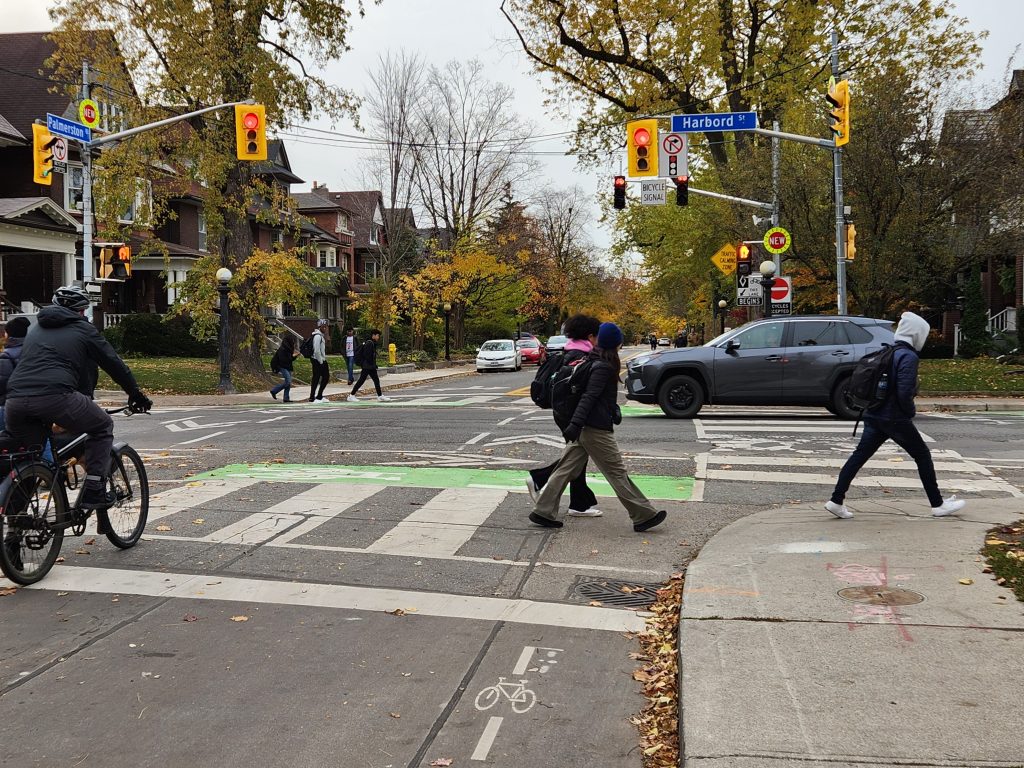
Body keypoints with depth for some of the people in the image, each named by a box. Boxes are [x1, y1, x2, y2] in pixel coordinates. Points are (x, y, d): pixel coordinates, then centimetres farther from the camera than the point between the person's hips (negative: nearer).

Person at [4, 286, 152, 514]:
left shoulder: (35, 329, 31)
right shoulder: (83, 329, 17)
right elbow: (114, 363, 21)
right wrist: (136, 394, 33)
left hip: (15, 399, 5)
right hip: (55, 396, -5)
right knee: (103, 426, 18)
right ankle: (94, 490, 9)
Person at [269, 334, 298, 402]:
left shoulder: (289, 349, 11)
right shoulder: (282, 349, -17)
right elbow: (283, 359, -23)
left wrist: (295, 355, 1)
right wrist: (292, 356, -20)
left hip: (288, 367, 9)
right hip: (283, 367, -9)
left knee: (289, 383, 5)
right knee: (288, 382, -15)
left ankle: (286, 398, 9)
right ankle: (274, 391, -1)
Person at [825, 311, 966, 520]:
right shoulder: (908, 356, -14)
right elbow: (905, 392, -22)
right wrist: (911, 412, -6)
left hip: (874, 416, 7)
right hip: (896, 419, -7)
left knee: (859, 455, 5)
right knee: (923, 455, 8)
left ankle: (836, 501, 2)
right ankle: (938, 504, 14)